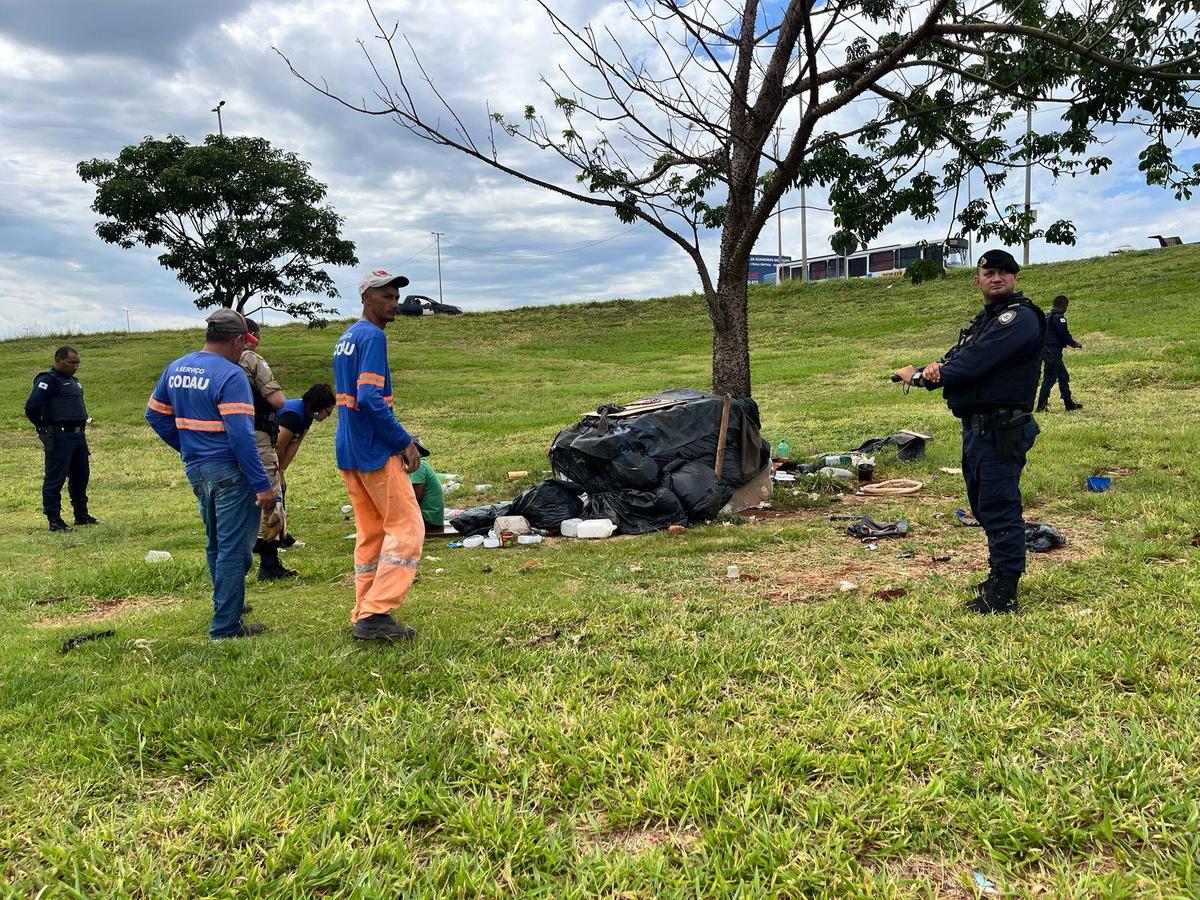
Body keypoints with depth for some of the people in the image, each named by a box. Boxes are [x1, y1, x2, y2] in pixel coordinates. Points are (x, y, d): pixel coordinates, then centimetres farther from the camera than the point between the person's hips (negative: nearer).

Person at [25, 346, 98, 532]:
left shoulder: (74, 381, 17)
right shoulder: (47, 381, -10)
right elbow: (31, 407, -20)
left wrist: (81, 427, 14)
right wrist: (44, 427, -8)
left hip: (79, 435, 9)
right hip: (59, 438, -9)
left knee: (81, 476, 14)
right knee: (55, 480, -2)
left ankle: (82, 515, 24)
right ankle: (54, 520, 2)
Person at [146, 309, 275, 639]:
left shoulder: (176, 368, 8)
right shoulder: (231, 375, -17)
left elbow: (155, 414, 17)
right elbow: (241, 435, -23)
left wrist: (186, 447, 18)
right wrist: (262, 485, -21)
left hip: (195, 469, 8)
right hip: (229, 471, -8)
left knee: (216, 543, 23)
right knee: (233, 547, 0)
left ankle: (228, 603, 38)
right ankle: (226, 625, 5)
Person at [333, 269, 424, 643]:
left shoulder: (345, 338, 17)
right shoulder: (372, 336, -13)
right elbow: (370, 398, -23)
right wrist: (405, 441, -16)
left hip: (348, 451, 9)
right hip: (376, 451, -9)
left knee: (369, 532, 13)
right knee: (406, 527, -4)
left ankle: (364, 615, 15)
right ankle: (376, 614, -8)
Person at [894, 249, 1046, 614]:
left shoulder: (1020, 317, -12)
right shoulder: (985, 320, 20)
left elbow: (974, 362, -21)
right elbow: (958, 359, 11)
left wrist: (921, 374, -11)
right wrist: (936, 368, -14)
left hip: (1002, 429, -10)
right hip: (976, 429, 10)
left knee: (999, 508, -8)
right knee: (984, 505, 18)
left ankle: (1003, 594, -3)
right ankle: (999, 576, 32)